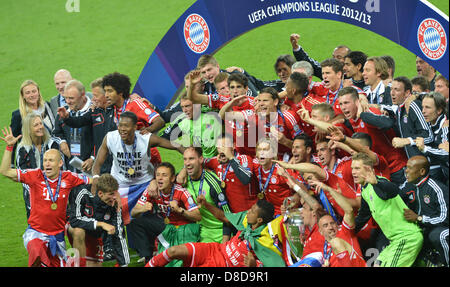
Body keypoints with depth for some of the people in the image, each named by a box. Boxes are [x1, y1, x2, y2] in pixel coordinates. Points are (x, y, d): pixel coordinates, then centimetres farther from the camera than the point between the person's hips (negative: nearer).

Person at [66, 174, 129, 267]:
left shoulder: (114, 206, -20)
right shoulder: (84, 193, -29)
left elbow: (119, 236, -17)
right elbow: (75, 220, -33)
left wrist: (124, 263, -18)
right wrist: (101, 224, -39)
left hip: (95, 237, 3)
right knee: (79, 231, -37)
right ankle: (80, 264, -20)